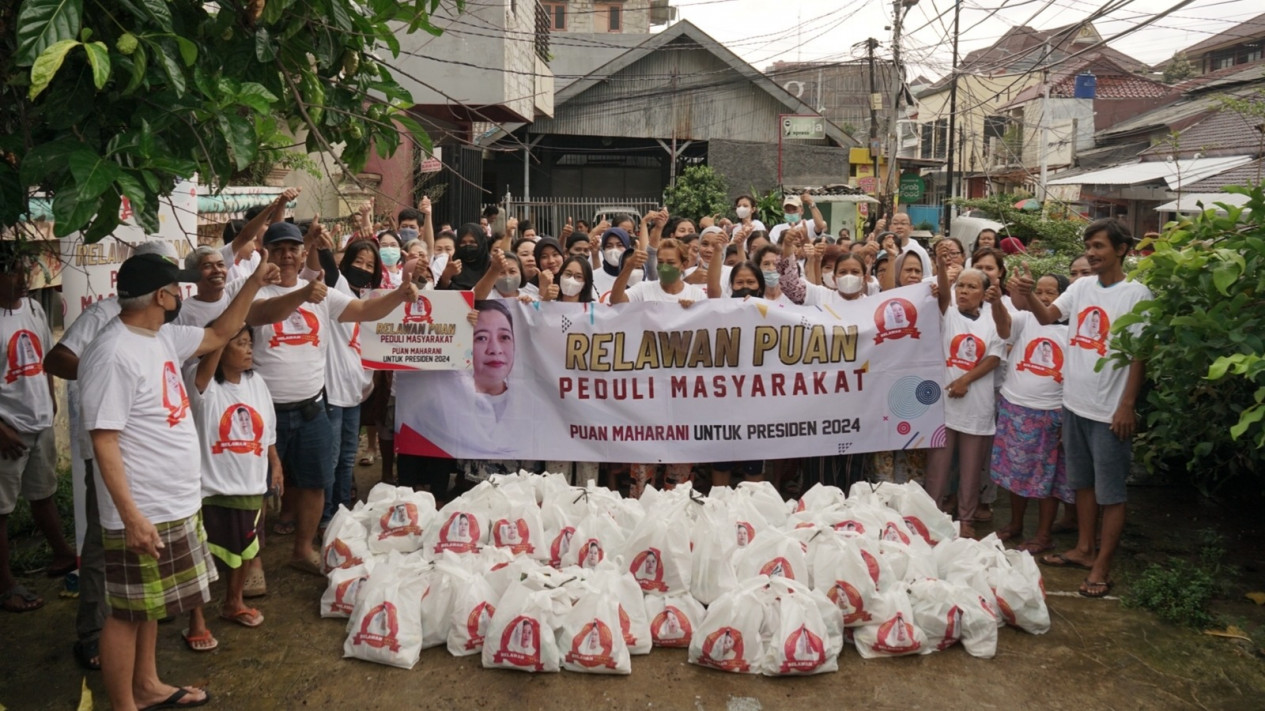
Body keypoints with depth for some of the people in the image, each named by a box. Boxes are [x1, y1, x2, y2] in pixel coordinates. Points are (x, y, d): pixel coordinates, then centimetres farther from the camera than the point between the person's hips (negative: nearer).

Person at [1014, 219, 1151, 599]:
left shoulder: (1136, 294, -12)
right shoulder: (1082, 287, 6)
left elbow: (1140, 354, -12)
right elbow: (1047, 317, 2)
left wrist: (1127, 405, -15)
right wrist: (1028, 295, -18)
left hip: (1110, 410, -7)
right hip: (1075, 403, 7)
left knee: (1111, 492, 3)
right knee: (1083, 482, 18)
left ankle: (1101, 566, 11)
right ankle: (1083, 549, 31)